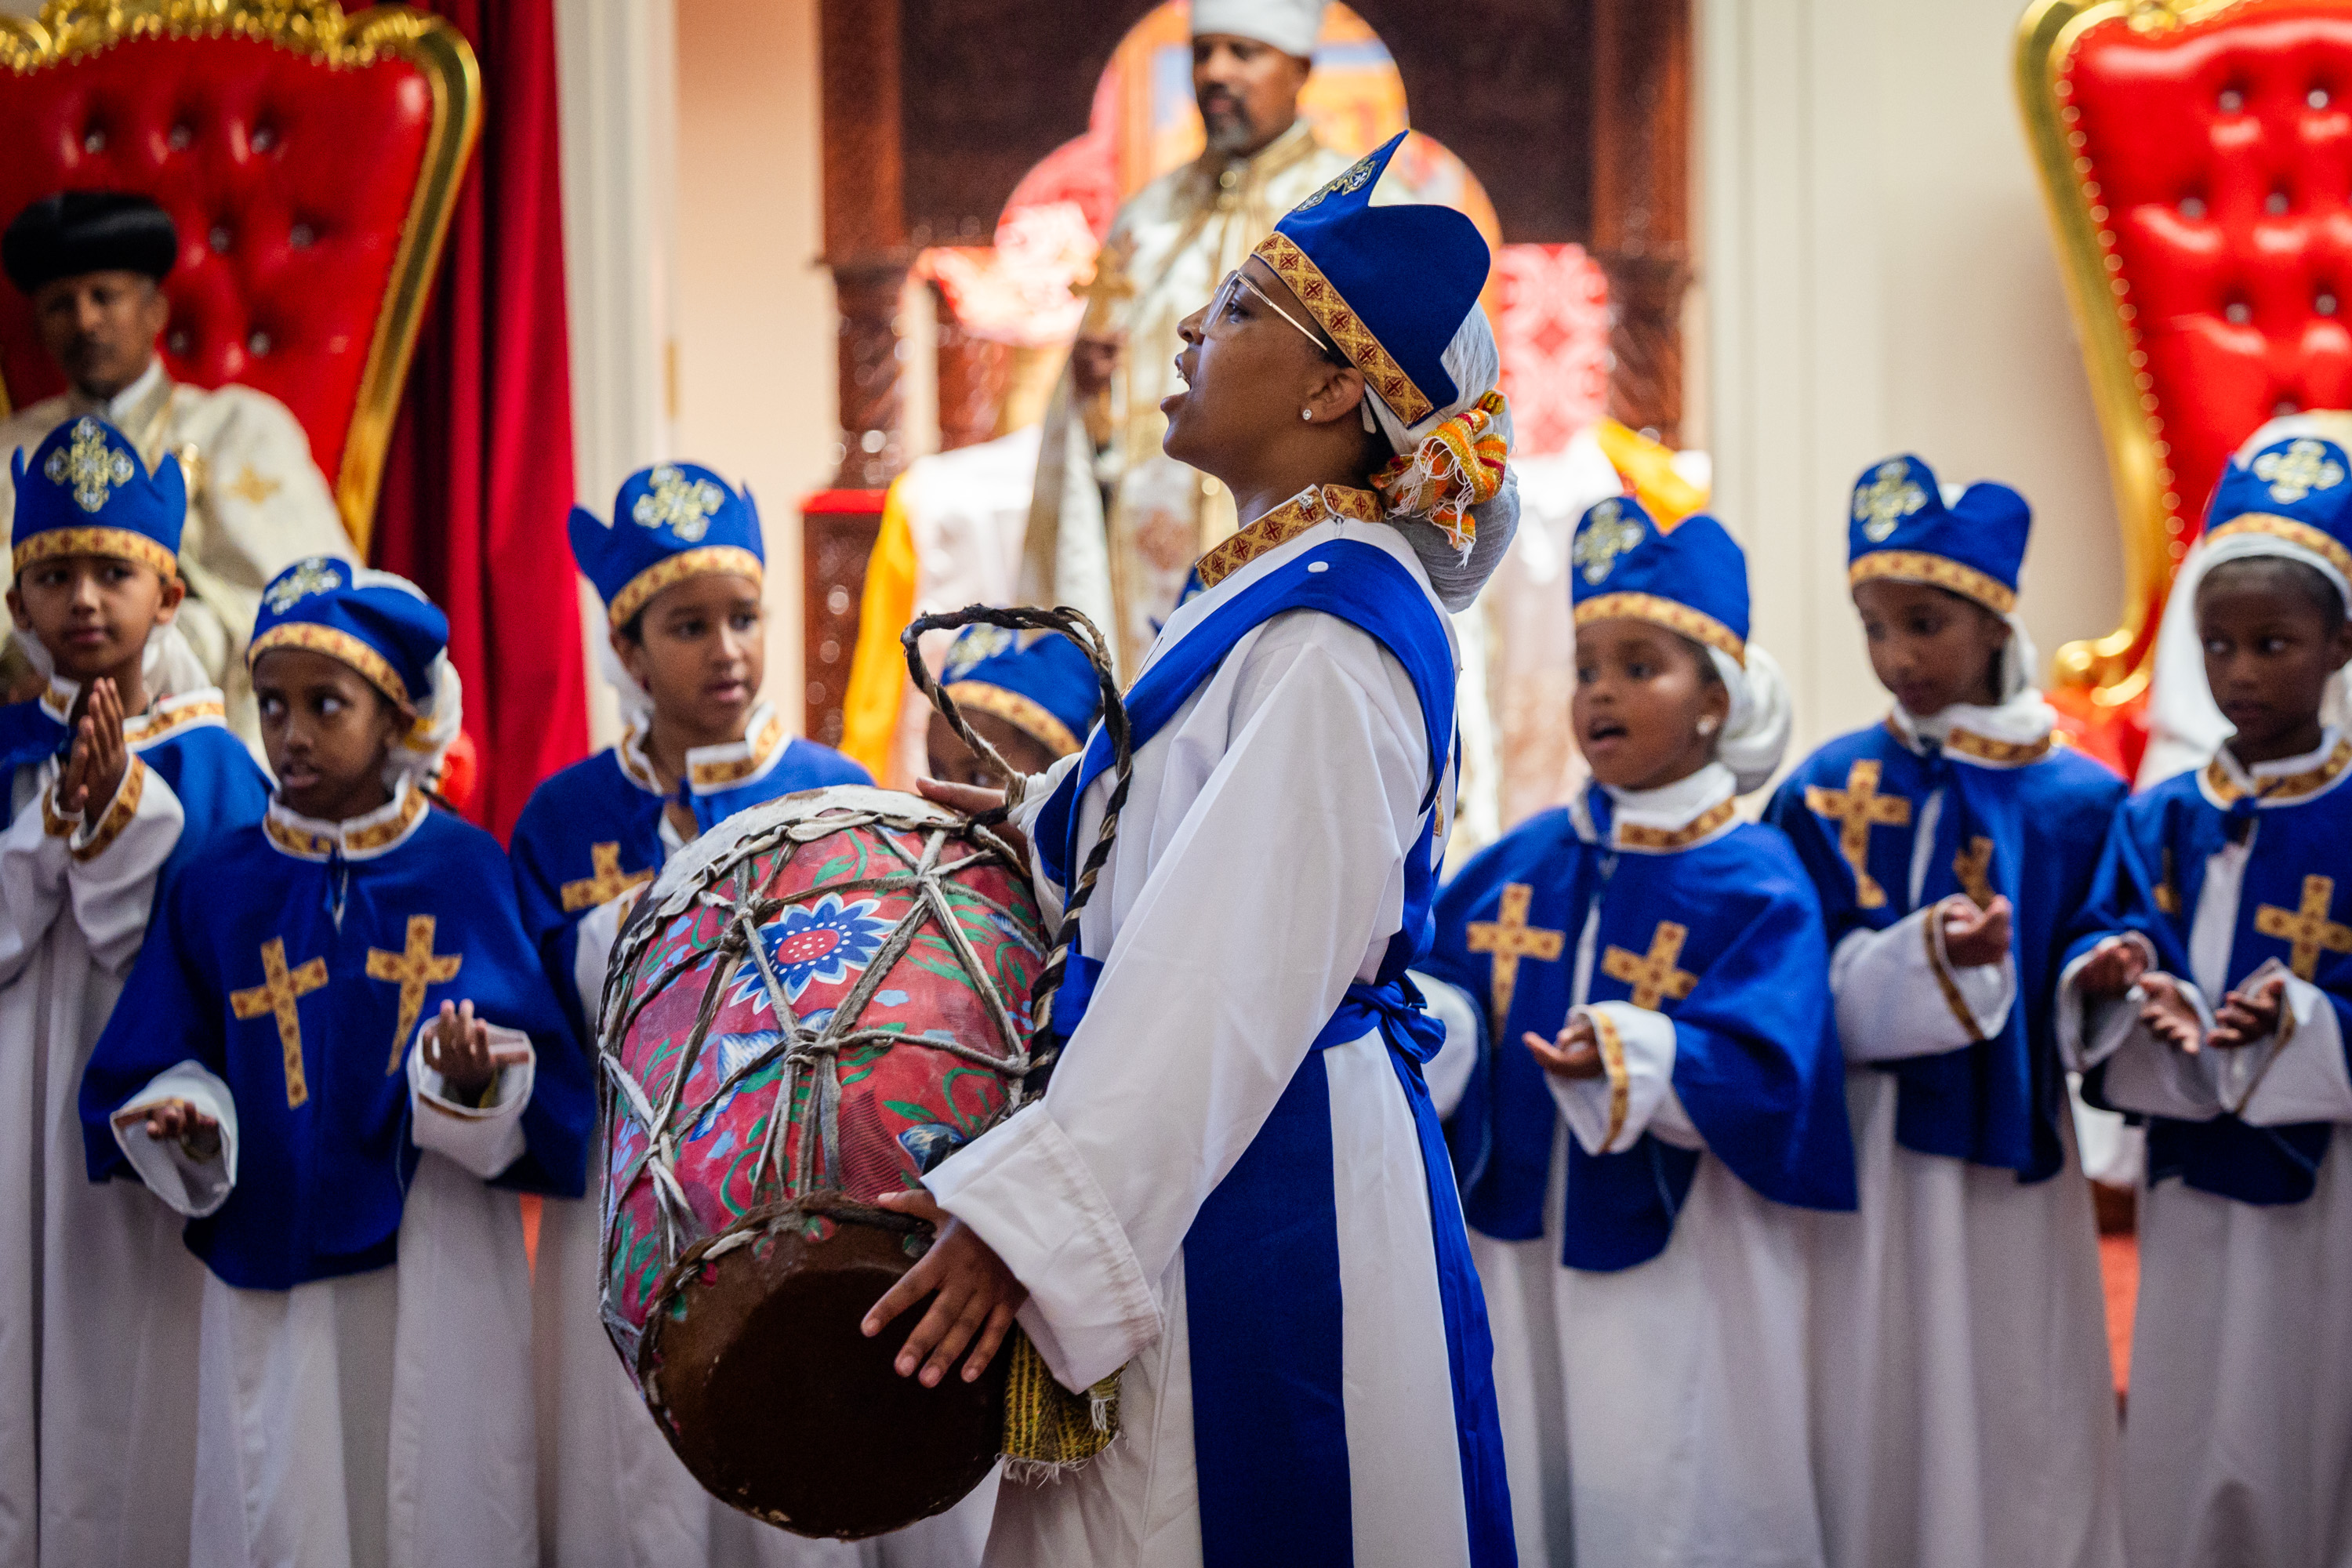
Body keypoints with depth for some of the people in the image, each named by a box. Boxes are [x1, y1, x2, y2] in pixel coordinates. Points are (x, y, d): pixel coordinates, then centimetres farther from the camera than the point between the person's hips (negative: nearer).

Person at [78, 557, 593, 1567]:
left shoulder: (464, 868, -1)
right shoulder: (218, 886, 4)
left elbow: (543, 1089, -7)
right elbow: (164, 1072, 5)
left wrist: (473, 1078, -27)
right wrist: (186, 1125, -16)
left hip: (439, 1271, -1)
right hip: (274, 1267, 1)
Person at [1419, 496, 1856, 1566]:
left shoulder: (1754, 883, -10)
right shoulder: (1525, 862, 6)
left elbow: (1760, 1072, -20)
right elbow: (1443, 978, 4)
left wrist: (1630, 1059, -35)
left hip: (1674, 1265, -5)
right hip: (1518, 1246, 5)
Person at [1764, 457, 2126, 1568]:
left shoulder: (2076, 800, 1)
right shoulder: (1826, 793, 1)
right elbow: (1817, 998, -7)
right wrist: (1928, 956, -24)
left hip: (2011, 1164, 0)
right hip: (1866, 1160, 0)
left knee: (2016, 1431, 3)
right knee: (1873, 1429, 4)